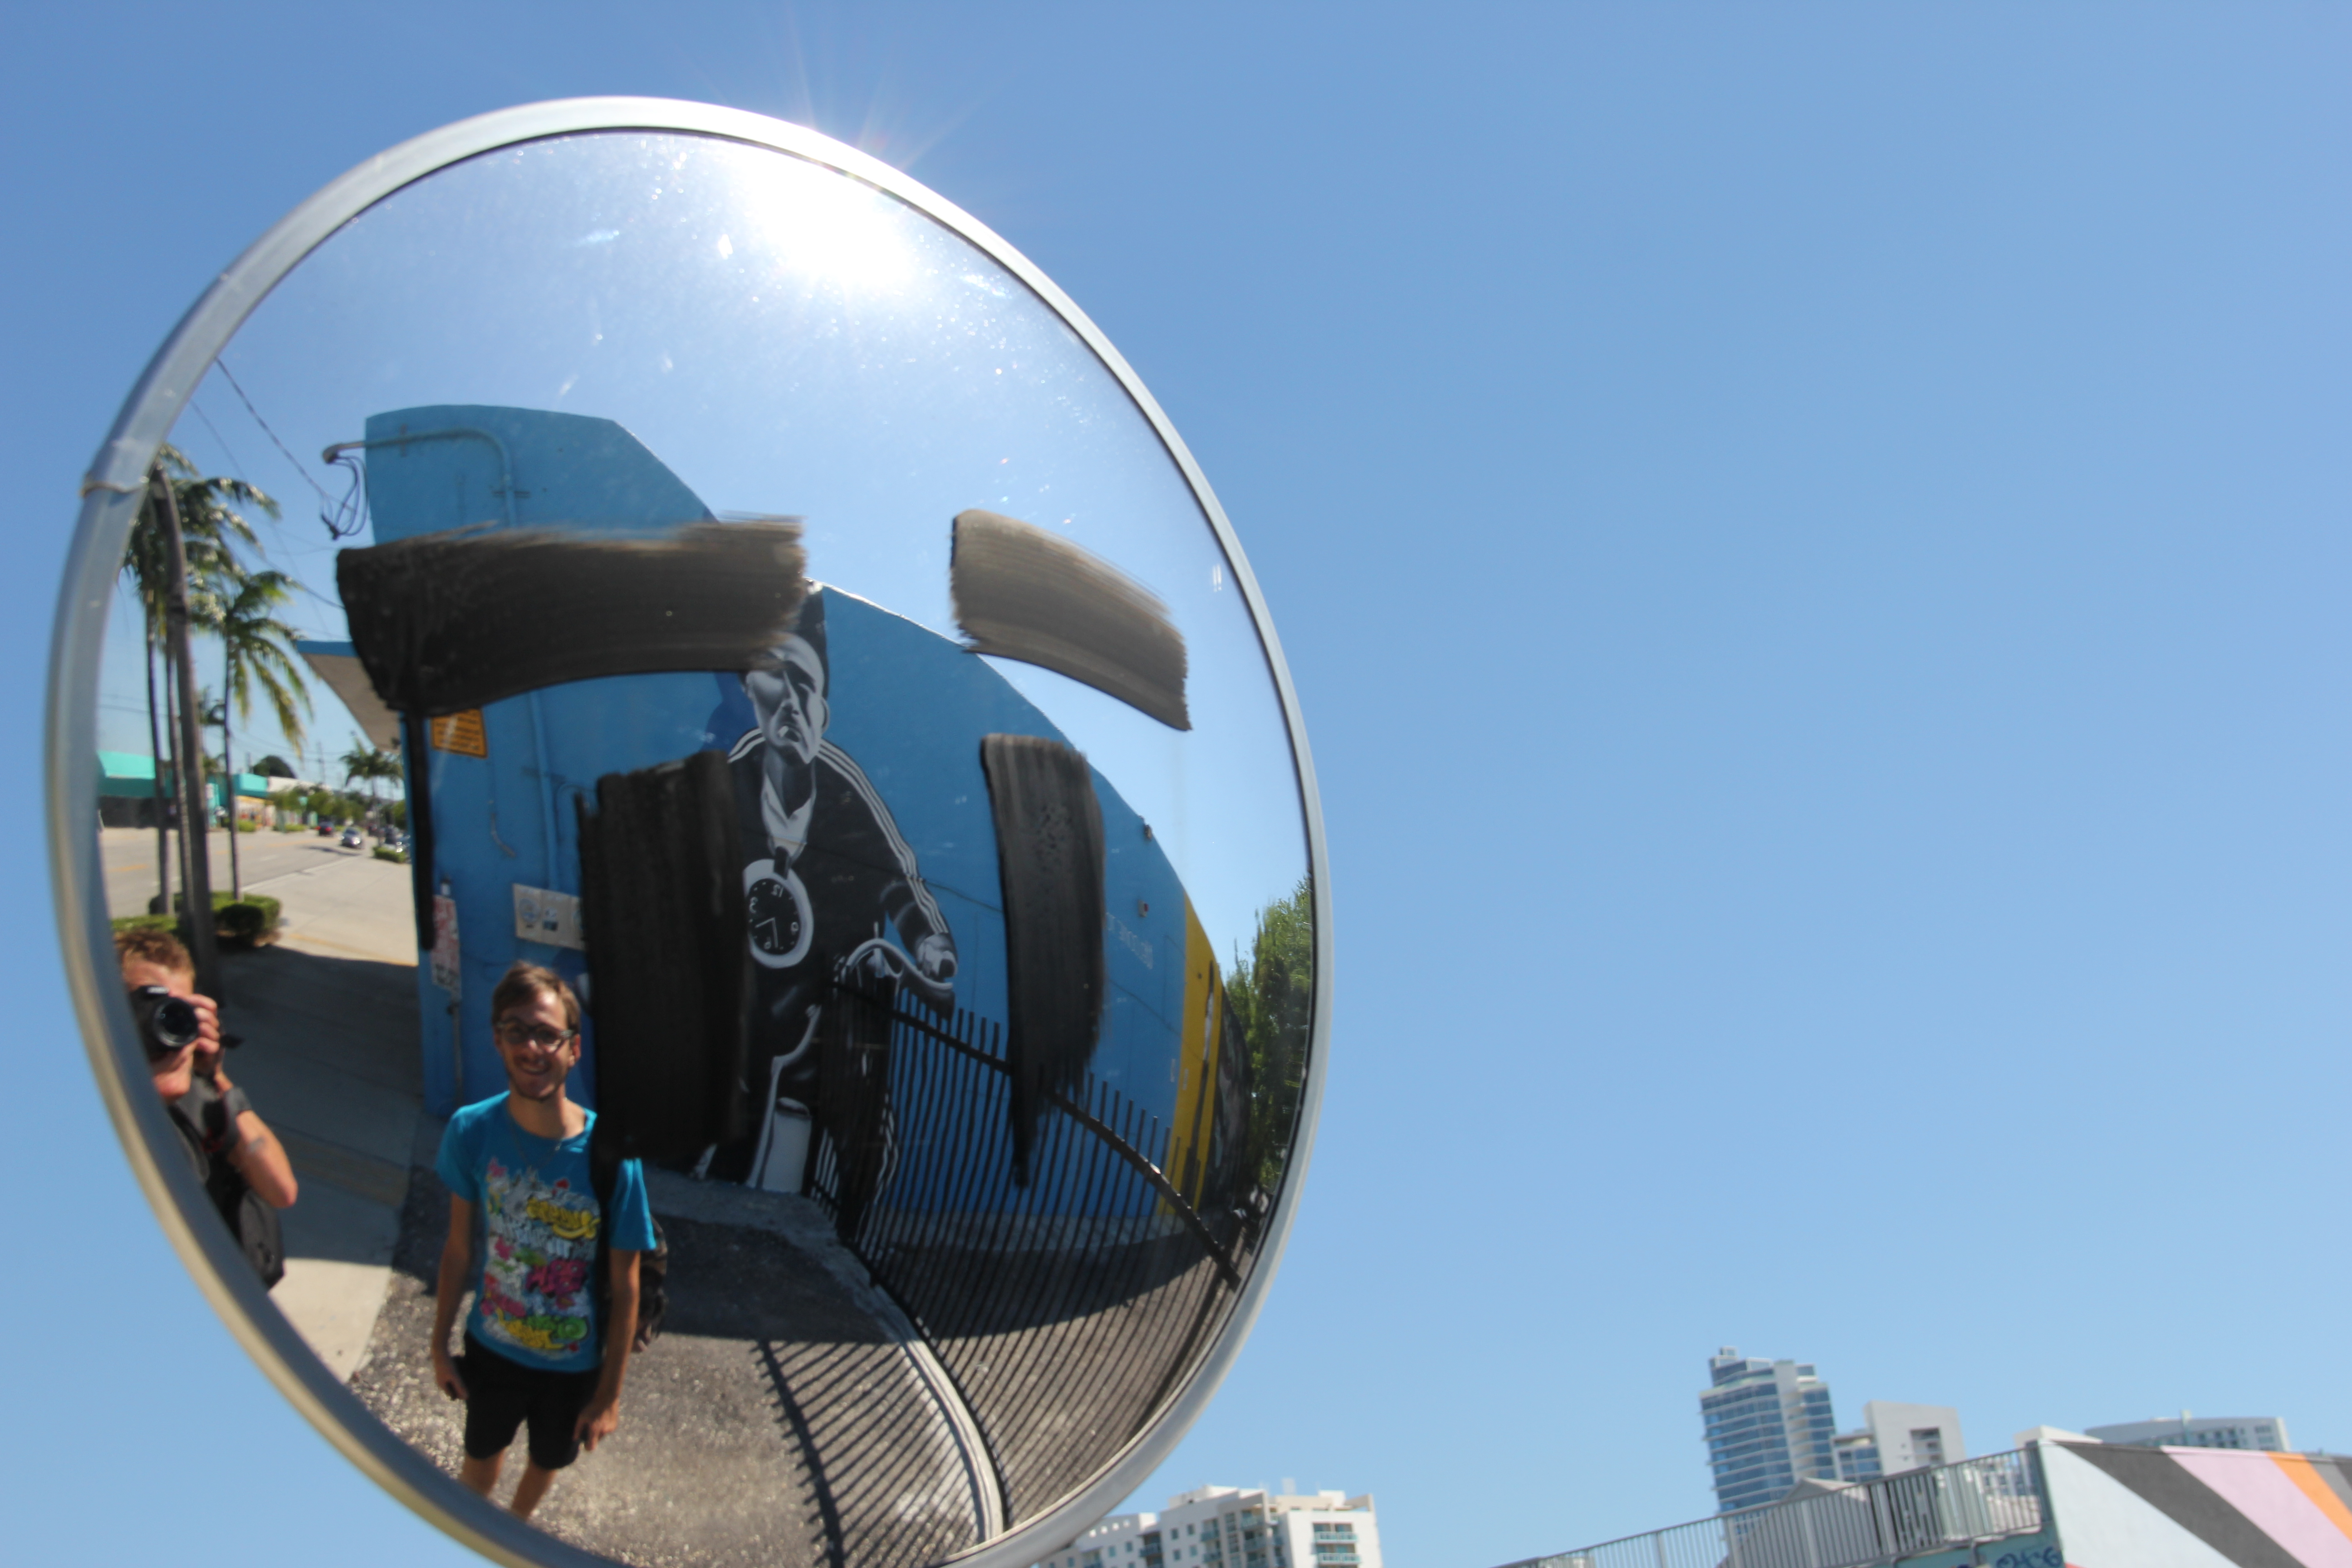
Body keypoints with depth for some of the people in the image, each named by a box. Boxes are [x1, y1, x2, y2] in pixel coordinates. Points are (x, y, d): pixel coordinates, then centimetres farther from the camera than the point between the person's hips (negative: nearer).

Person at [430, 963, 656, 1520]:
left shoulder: (609, 1156, -29)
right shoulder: (472, 1131, -21)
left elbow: (624, 1288, -17)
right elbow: (458, 1246, -5)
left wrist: (609, 1395, -9)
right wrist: (440, 1347, 3)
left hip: (573, 1364, -1)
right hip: (491, 1348, 1)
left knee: (546, 1464, 26)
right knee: (481, 1462, 25)